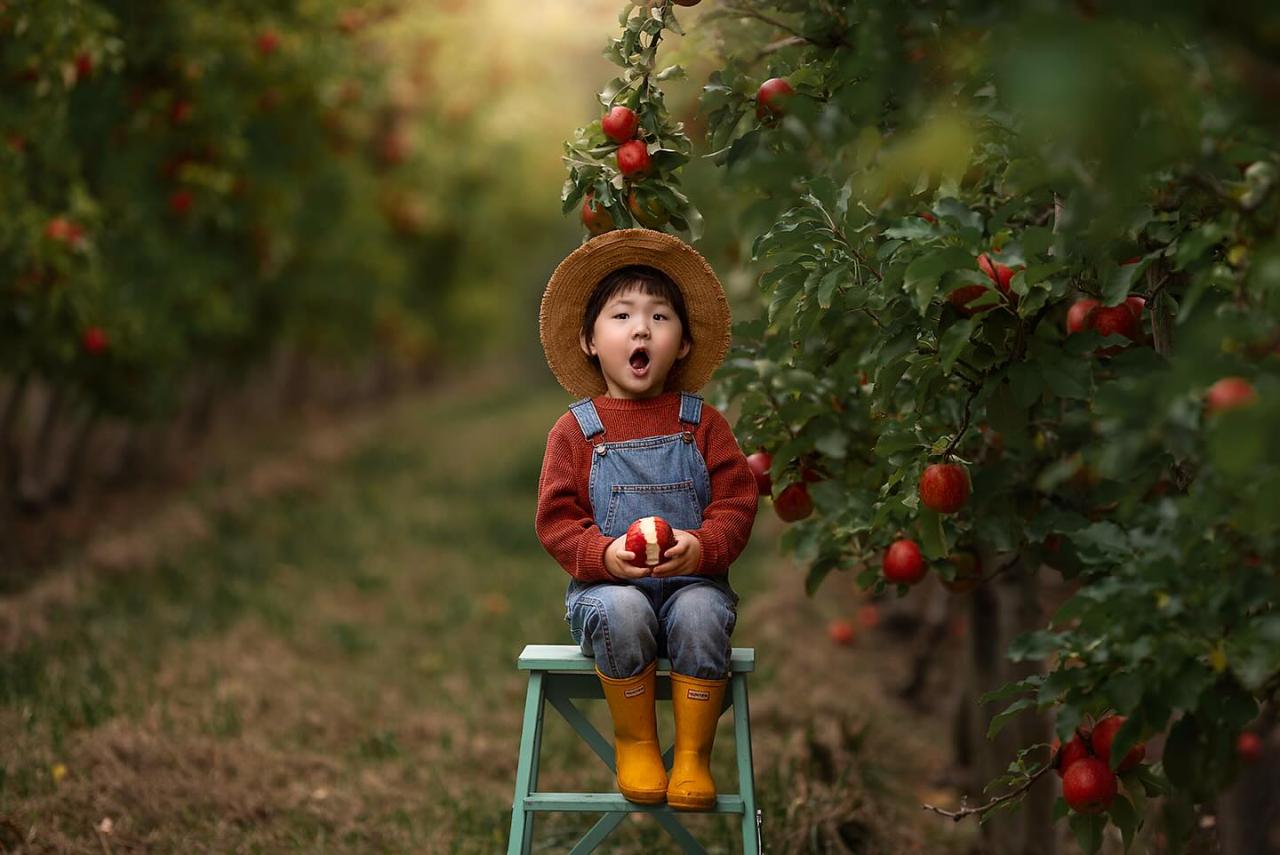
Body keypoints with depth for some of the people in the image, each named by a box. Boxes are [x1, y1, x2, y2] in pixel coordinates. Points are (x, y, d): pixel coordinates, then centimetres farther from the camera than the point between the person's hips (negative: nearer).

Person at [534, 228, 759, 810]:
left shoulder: (702, 424, 8)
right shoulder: (575, 430, 4)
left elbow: (736, 503, 2)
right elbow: (555, 520, 0)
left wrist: (701, 547, -19)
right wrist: (603, 555, -20)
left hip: (692, 579, 1)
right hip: (606, 583, -1)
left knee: (700, 616, -32)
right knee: (621, 613, -34)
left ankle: (693, 755, -14)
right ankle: (634, 744, -11)